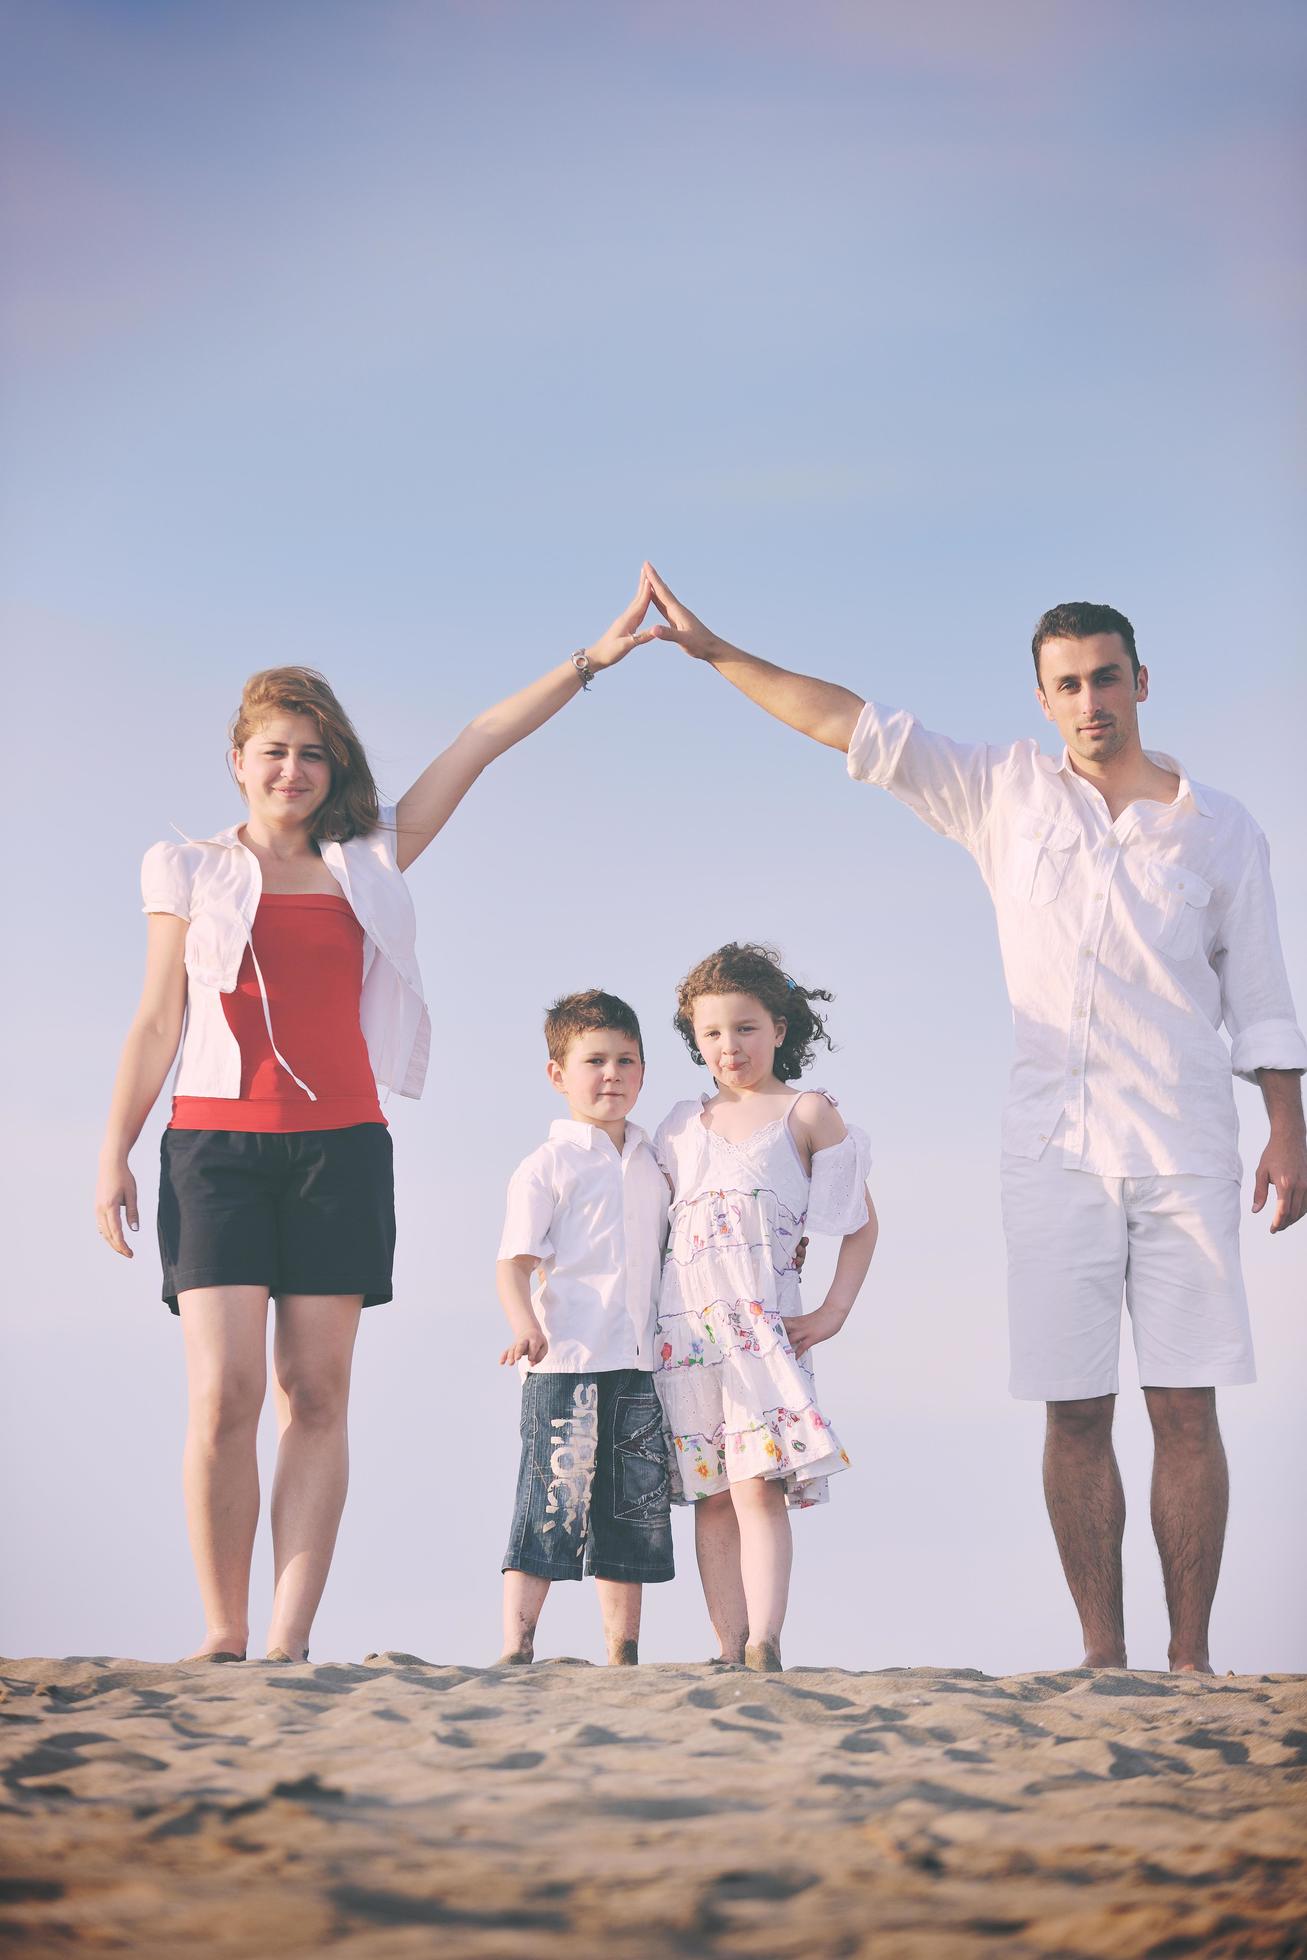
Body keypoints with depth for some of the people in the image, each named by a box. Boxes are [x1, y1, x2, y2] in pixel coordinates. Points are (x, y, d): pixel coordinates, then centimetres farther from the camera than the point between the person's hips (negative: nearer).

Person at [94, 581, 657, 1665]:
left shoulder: (367, 865, 15)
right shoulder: (191, 872, 12)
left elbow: (473, 752, 12)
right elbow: (157, 1020, 10)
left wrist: (589, 662, 9)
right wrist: (114, 1153, 3)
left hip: (340, 1148, 2)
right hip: (218, 1142, -2)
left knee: (316, 1395, -4)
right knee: (224, 1393, -12)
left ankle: (290, 1637, -5)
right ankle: (223, 1630, -2)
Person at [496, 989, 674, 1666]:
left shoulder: (652, 1166, 16)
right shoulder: (545, 1166, -1)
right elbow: (514, 1262, -9)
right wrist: (525, 1325, -25)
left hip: (639, 1368, 6)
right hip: (566, 1362, -6)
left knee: (633, 1514, 8)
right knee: (550, 1506, -10)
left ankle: (623, 1658, 15)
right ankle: (514, 1651, -6)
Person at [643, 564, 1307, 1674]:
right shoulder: (1007, 793, 10)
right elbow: (851, 726, 10)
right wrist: (714, 650, 6)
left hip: (1185, 1151, -1)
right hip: (1054, 1145, 1)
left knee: (1186, 1407, -4)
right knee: (1074, 1409, -1)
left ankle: (1191, 1656, -1)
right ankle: (1102, 1655, 4)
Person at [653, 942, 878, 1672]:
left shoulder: (807, 1113, 6)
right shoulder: (684, 1125, 16)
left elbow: (862, 1223, 9)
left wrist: (834, 1313, -1)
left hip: (764, 1324, -4)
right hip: (685, 1326, 4)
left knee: (758, 1483, -16)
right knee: (710, 1495, 1)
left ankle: (764, 1646, -22)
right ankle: (731, 1653, 1)